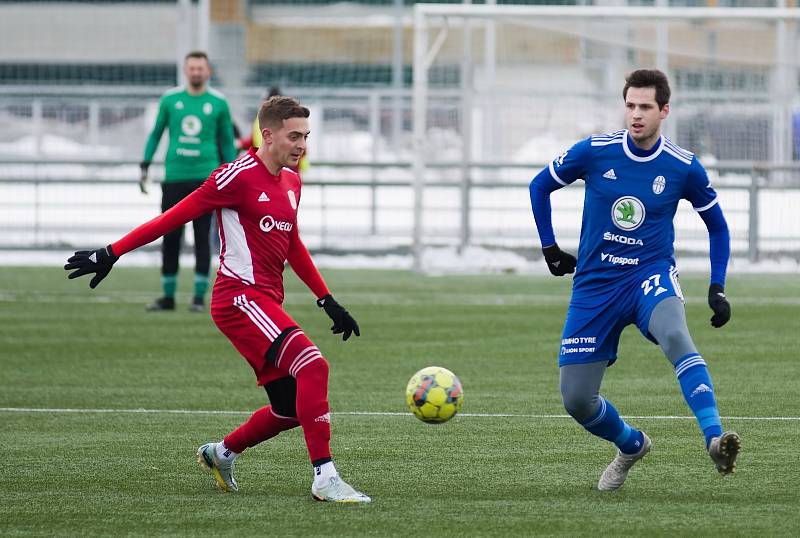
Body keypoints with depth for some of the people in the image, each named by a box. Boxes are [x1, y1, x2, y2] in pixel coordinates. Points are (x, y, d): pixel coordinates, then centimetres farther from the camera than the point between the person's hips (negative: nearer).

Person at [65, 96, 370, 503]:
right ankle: (325, 477, -25)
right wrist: (111, 254, -8)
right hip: (240, 297, -9)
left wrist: (329, 302, 25)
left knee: (291, 409, 6)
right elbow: (178, 215, -8)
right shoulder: (241, 175, -11)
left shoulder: (291, 181, 14)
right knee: (313, 366, -25)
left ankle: (221, 453, 31)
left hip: (267, 302, 9)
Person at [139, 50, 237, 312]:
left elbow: (227, 142, 10)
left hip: (205, 178, -2)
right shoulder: (170, 99, 6)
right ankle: (168, 296, 12)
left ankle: (199, 297, 2)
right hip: (174, 178, 2)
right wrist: (145, 167, 7)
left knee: (202, 237, -3)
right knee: (170, 237, 3)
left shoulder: (218, 103, 3)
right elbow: (155, 134, 14)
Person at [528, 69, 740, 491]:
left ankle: (715, 440, -47)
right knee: (576, 400, -1)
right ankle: (631, 445, 31)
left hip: (651, 275, -2)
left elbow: (717, 226, 12)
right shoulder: (594, 152, -5)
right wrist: (549, 248, 9)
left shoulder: (684, 168, -4)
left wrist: (717, 289, 4)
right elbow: (540, 186, 13)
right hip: (594, 286, 2)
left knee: (675, 335, -37)